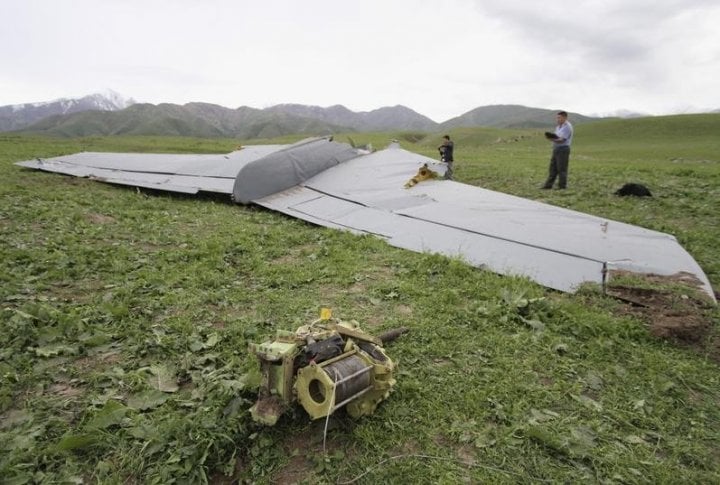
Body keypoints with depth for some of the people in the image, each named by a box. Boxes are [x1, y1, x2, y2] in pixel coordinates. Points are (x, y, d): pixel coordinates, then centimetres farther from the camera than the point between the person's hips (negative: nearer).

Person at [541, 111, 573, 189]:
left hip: (563, 149, -9)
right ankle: (548, 184, 9)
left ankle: (562, 186, 1)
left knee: (561, 169, -5)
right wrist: (550, 137, -5)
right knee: (552, 168, 7)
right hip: (556, 149, 9)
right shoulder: (558, 127, 19)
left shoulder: (567, 127, -9)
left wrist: (552, 139, -27)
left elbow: (562, 140, -17)